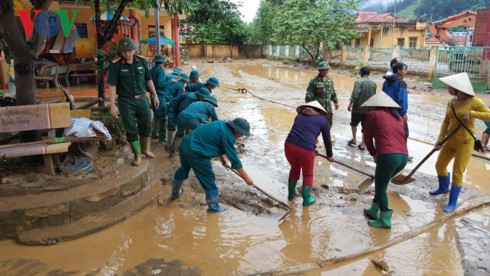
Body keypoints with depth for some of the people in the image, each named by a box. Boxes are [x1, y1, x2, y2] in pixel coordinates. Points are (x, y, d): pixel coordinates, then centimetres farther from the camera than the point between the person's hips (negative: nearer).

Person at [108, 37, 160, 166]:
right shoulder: (115, 65, -9)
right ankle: (137, 155, 18)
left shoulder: (142, 62, 1)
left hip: (142, 99, 3)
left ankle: (145, 149, 35)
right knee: (131, 129, 4)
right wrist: (112, 105, -16)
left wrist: (155, 96, 14)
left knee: (146, 126, 12)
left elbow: (148, 80, 12)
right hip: (126, 101, -3)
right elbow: (112, 86, -11)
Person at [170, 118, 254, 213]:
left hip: (185, 144, 10)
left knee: (184, 169, 32)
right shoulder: (227, 136, -14)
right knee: (209, 179, 4)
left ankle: (175, 193, 55)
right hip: (195, 153, -10)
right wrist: (246, 178, -2)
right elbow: (234, 160, -10)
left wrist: (223, 159, 20)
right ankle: (214, 207, 18)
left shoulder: (222, 124, 11)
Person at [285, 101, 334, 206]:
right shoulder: (322, 120, 15)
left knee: (294, 168, 31)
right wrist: (330, 155, 40)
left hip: (289, 145, 4)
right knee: (308, 174, 23)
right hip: (305, 149, -4)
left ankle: (291, 194, 44)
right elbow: (327, 139, 24)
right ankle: (306, 199, 32)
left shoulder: (300, 115, 25)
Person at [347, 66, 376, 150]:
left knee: (354, 123, 18)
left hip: (358, 108, -4)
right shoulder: (373, 83, 5)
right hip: (369, 109, 4)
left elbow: (355, 95, -19)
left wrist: (350, 104, -9)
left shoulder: (359, 81, -12)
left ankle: (354, 140, 19)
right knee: (365, 127, 8)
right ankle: (362, 144, 10)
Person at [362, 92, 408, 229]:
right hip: (403, 156, 7)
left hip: (388, 156, -7)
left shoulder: (373, 114, 7)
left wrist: (373, 154, 23)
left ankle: (385, 220, 15)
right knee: (381, 183, 24)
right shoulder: (397, 115, 23)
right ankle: (374, 211, 35)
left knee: (380, 187, 10)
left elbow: (368, 138, 9)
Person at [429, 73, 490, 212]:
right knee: (439, 165, 17)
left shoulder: (473, 101, -15)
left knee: (457, 173, -2)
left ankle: (452, 203, 12)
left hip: (465, 142, -6)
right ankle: (443, 188, 45)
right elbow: (446, 122, 6)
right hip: (451, 140, 6)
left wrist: (471, 113, -24)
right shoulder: (451, 102, 2)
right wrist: (440, 139, -2)